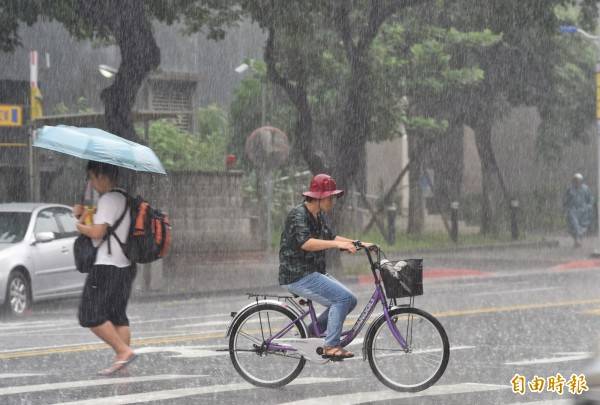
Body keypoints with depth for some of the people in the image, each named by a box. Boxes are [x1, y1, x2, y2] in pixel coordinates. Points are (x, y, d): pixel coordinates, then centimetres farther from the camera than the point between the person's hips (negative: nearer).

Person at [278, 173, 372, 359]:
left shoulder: (320, 215, 13)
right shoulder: (298, 215, -17)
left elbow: (330, 237, 20)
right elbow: (305, 243, -31)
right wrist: (337, 244, -39)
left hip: (314, 273, 10)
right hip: (298, 276, -10)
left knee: (350, 300, 5)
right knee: (343, 297, -21)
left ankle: (310, 333, 11)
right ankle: (331, 346, -18)